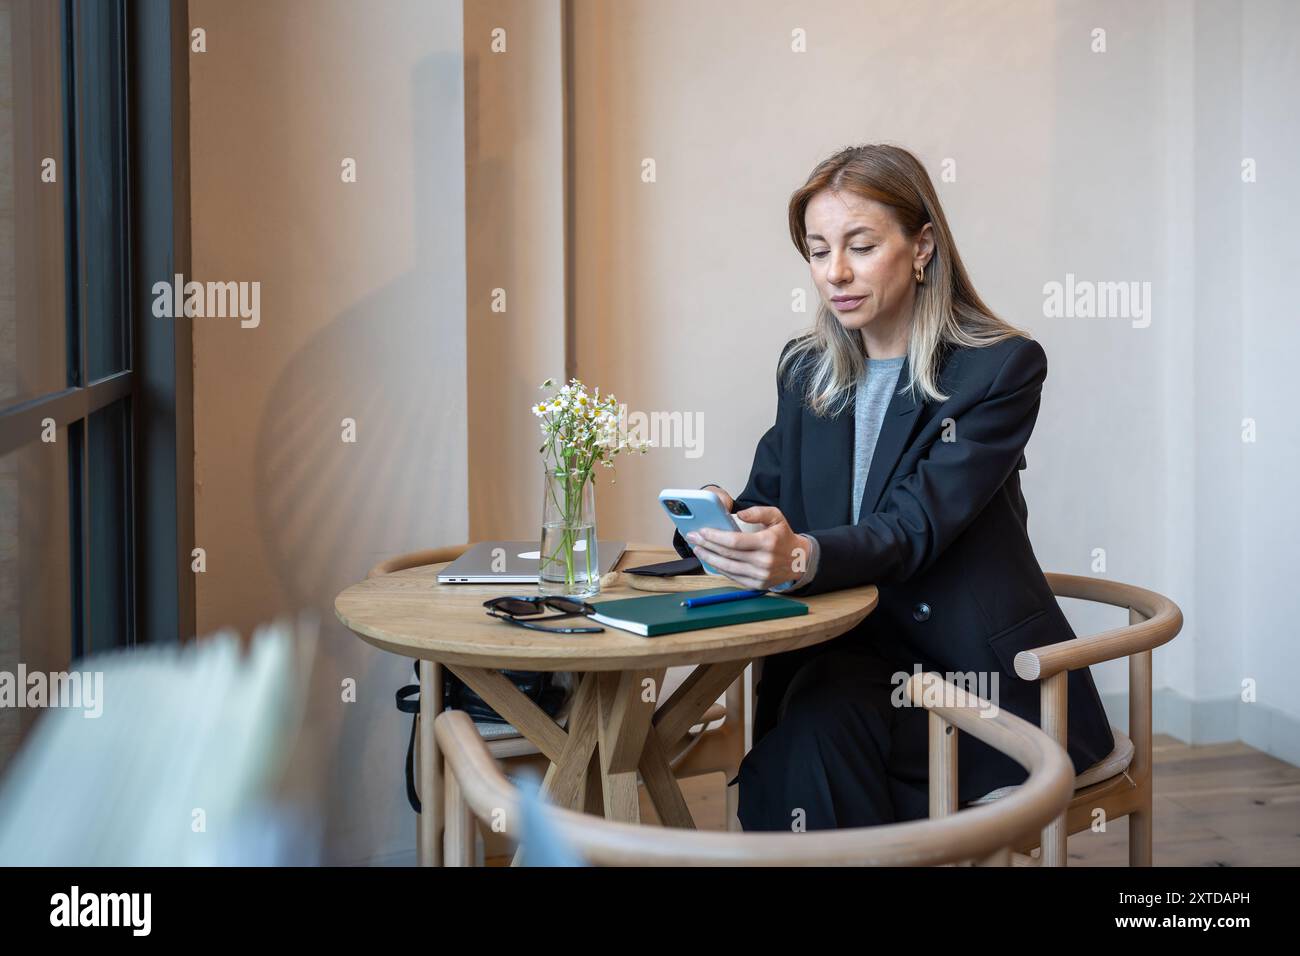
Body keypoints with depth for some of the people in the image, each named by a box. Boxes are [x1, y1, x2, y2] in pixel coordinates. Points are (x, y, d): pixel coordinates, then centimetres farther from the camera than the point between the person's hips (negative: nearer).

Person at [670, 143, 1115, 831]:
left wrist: (804, 556, -41)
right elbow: (767, 500, 6)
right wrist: (718, 522, -20)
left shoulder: (1003, 367, -8)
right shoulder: (805, 369, 10)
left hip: (982, 674, -4)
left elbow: (915, 527, -20)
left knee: (823, 729, -30)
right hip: (851, 653, 4)